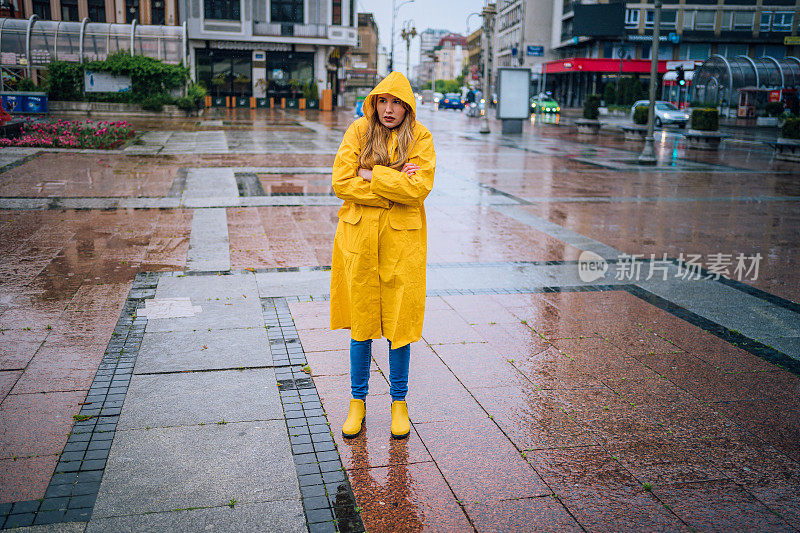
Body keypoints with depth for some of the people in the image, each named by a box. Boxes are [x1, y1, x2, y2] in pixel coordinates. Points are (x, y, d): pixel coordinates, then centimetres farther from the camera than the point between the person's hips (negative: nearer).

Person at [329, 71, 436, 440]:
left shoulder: (420, 137, 0)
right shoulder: (358, 131, 3)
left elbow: (420, 187, -14)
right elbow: (341, 182, -8)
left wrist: (372, 175, -12)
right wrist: (395, 183, -12)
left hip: (402, 240, -1)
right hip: (359, 236, 1)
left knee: (399, 321, 5)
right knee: (361, 322, 7)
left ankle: (399, 402, 22)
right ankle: (358, 401, 23)